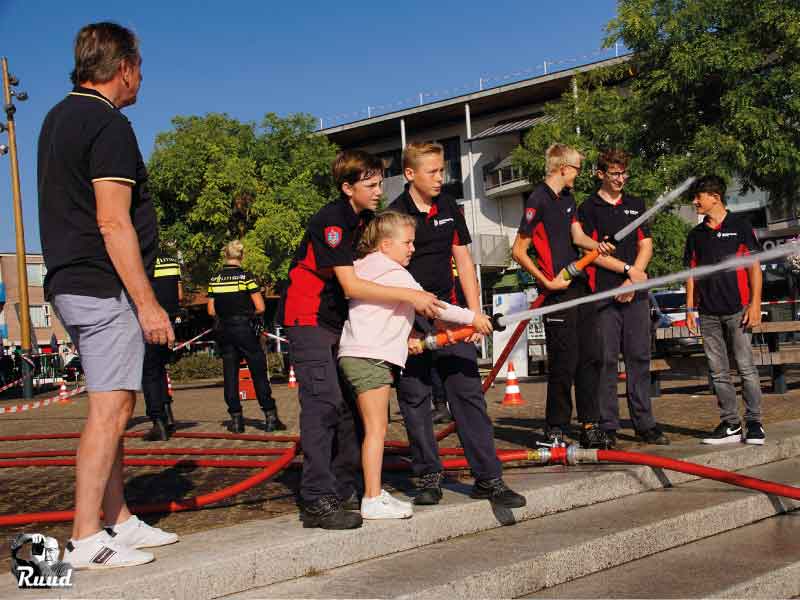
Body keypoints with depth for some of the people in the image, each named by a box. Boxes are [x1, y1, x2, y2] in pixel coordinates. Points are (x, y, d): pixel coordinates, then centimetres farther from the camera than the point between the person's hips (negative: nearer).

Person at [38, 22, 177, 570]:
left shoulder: (59, 118, 17)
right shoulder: (109, 125, -13)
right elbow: (113, 224, -20)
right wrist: (147, 303, -19)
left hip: (71, 283, 10)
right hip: (105, 287, -10)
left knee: (113, 408, 15)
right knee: (109, 410, -8)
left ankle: (120, 521, 21)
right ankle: (86, 540, -5)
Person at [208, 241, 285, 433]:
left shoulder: (214, 280, 3)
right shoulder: (246, 277, -8)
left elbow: (211, 311, 4)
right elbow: (260, 308, -11)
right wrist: (247, 314, 8)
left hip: (223, 330, 4)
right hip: (244, 329, -3)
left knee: (230, 373, 8)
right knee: (258, 372, 3)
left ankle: (236, 419, 7)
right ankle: (270, 416, 3)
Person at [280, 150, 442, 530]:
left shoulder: (365, 218, 9)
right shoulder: (331, 221, -20)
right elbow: (351, 285, -27)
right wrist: (410, 296, -26)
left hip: (339, 320, 9)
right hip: (308, 318, -9)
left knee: (349, 403, 8)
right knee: (324, 403, -17)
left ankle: (344, 491, 15)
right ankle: (317, 501, -18)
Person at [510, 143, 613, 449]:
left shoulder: (567, 198, 17)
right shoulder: (538, 200, -11)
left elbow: (577, 236, 8)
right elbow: (518, 251, -12)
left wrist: (597, 245, -14)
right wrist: (547, 282, -15)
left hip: (580, 286, 9)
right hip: (558, 290, -9)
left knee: (590, 357, 8)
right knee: (564, 361, -5)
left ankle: (590, 426, 16)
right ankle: (555, 431, 6)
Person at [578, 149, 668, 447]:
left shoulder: (636, 205, 17)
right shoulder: (588, 208, 4)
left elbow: (646, 245, 10)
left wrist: (632, 282, -3)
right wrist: (629, 270, -7)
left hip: (635, 293, 4)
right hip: (604, 295, -3)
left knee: (639, 359, 4)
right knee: (606, 360, -2)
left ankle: (645, 424, 9)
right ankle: (607, 427, 3)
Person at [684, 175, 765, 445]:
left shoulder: (740, 226, 1)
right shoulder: (696, 235, 14)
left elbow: (754, 266, -1)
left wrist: (755, 304, -8)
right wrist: (690, 308, 8)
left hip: (737, 310, -4)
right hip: (708, 313, 5)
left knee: (746, 367, -4)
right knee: (718, 372, 5)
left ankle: (754, 423, 3)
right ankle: (730, 424, 11)